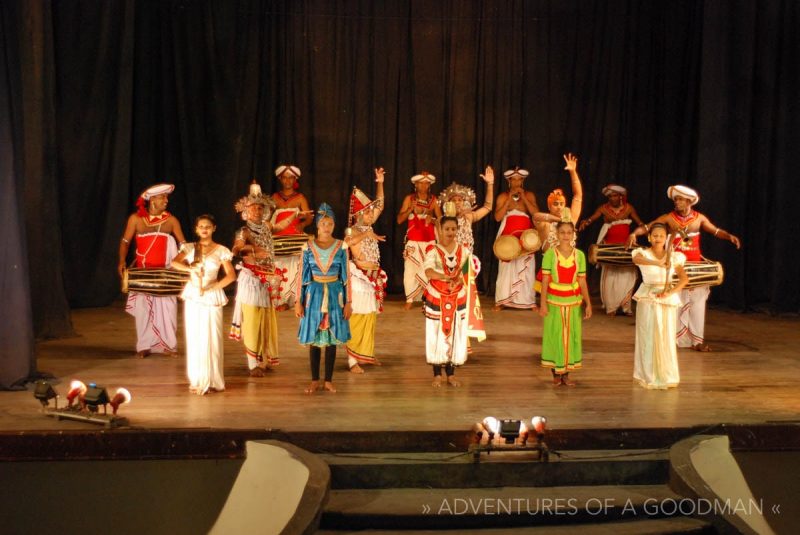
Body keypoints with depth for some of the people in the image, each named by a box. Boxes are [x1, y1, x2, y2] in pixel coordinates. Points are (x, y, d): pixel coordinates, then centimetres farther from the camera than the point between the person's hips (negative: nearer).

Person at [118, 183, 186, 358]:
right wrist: (122, 261, -14)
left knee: (167, 307, 1)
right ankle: (144, 345, 12)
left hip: (165, 272, 1)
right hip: (142, 272, -1)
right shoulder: (136, 218, -4)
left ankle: (168, 344, 11)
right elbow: (125, 241, 0)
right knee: (143, 308, 2)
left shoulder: (171, 220, -1)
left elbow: (183, 244, -2)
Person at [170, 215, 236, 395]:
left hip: (212, 297, -2)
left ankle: (212, 381, 4)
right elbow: (174, 263, -8)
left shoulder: (221, 250, 2)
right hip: (193, 296, 2)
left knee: (211, 338, -4)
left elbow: (231, 275, -6)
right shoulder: (190, 248, 7)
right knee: (194, 338, 3)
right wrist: (191, 268, -24)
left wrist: (210, 288, -14)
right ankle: (197, 380, 10)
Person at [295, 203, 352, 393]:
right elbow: (302, 276, 2)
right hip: (314, 294, 0)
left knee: (332, 339, 4)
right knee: (314, 340, 3)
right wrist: (298, 301, -2)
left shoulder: (341, 247, 0)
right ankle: (315, 381, 12)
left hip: (335, 295, 0)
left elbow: (346, 276, 2)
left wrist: (347, 302, -1)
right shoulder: (308, 247, 0)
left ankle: (328, 380, 13)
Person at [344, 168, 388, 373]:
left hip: (373, 277, 8)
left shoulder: (368, 227, 9)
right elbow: (345, 242, -37)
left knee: (370, 317, 13)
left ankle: (366, 354, 24)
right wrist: (367, 235, -36)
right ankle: (352, 359, -6)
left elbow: (380, 205, 17)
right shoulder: (353, 230, -13)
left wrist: (380, 183, 11)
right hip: (359, 277, -8)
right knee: (356, 318, -8)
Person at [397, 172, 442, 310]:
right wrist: (410, 209, -15)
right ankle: (409, 300, 1)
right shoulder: (409, 198, 2)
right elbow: (399, 220, -1)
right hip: (413, 242, 0)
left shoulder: (433, 199, 6)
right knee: (410, 270, -6)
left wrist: (432, 220, -12)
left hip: (429, 241, 1)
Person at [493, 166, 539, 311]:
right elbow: (497, 217, -9)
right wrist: (509, 198, -12)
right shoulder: (503, 196, 2)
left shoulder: (529, 195, 5)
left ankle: (529, 301, 3)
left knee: (526, 269, -2)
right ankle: (501, 301, 1)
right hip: (508, 237, -1)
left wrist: (523, 197, -12)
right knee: (506, 268, -3)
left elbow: (536, 213, -8)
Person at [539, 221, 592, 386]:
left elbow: (582, 281, 2)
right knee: (555, 335, 4)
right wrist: (543, 303, -12)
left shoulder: (579, 255, 0)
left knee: (571, 335, 6)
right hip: (554, 301, -2)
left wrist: (588, 303, -4)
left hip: (573, 301, 2)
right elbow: (545, 280, -7)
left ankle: (566, 373, 16)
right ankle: (556, 373, 15)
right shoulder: (550, 254, -7)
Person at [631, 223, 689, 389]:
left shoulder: (673, 256, 4)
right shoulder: (643, 253, -4)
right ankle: (648, 376, 10)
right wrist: (658, 263, -43)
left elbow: (684, 278, -3)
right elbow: (636, 259, -29)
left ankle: (667, 376, 15)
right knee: (648, 337, 1)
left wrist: (670, 292, -19)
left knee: (667, 338, 4)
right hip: (647, 298, -2)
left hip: (668, 299, 2)